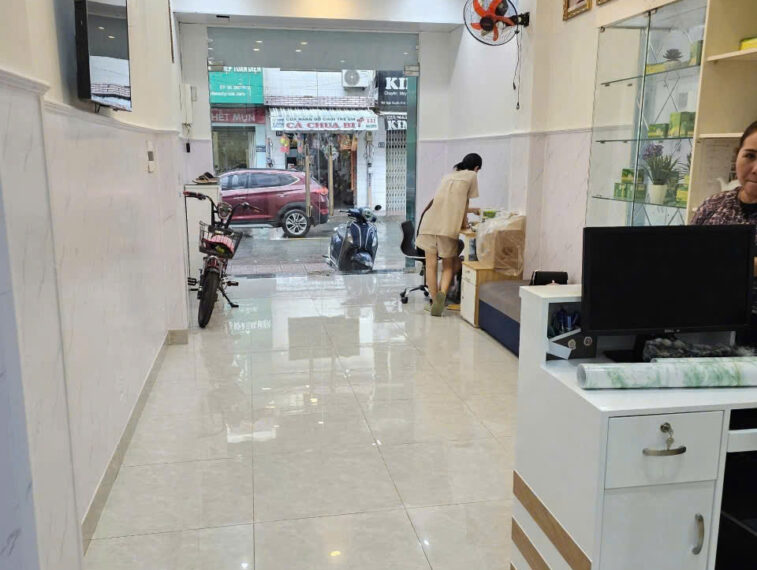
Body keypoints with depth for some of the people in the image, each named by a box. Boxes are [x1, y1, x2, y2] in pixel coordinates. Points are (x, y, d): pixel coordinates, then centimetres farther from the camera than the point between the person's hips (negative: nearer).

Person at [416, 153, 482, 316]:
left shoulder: (449, 176, 30)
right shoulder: (471, 176, 13)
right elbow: (465, 202, 13)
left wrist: (473, 209, 55)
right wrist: (464, 222, 28)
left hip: (430, 222, 4)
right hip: (449, 225, -4)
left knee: (431, 264, 7)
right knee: (448, 265, 8)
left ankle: (435, 300, 6)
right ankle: (442, 293, -15)